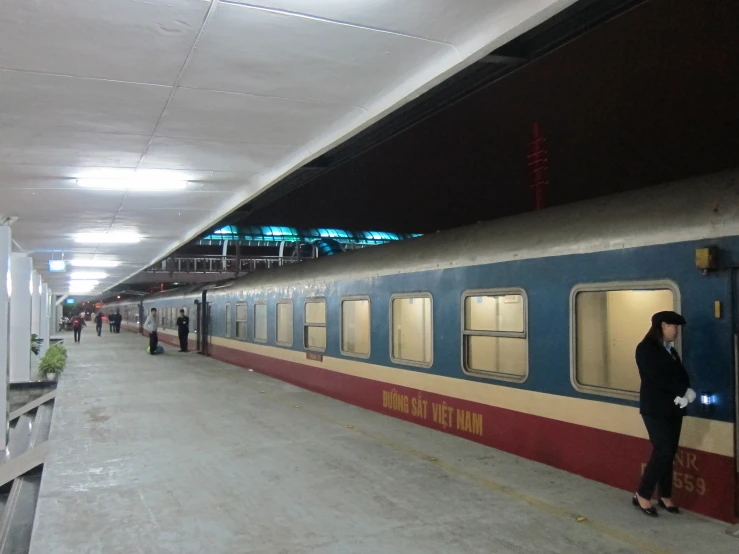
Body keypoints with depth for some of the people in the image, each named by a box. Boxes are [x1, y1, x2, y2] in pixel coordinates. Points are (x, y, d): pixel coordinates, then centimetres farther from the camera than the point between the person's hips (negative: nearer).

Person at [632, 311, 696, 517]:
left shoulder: (671, 350, 15)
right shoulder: (646, 348, -8)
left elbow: (682, 376, 7)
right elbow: (658, 378, -18)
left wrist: (685, 393, -12)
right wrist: (684, 390, -14)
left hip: (673, 408, 7)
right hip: (655, 409, -7)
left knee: (669, 453, 7)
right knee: (663, 452, -10)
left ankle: (665, 497, 17)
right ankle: (642, 495, 1)